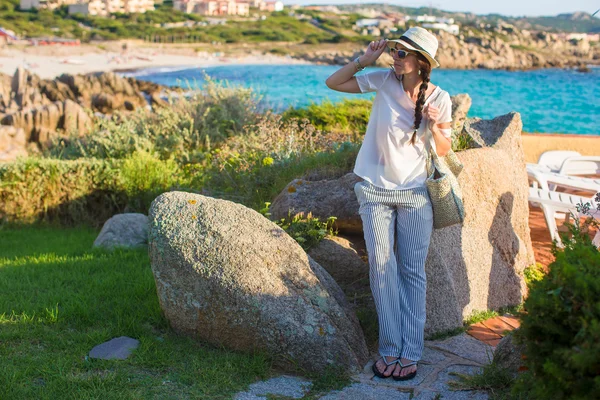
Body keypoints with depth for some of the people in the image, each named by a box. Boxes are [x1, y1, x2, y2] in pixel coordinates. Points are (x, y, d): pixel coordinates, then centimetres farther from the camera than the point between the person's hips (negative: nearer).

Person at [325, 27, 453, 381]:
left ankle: (410, 353, 7)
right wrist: (364, 61, -11)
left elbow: (444, 151, 2)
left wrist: (435, 126, -18)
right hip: (375, 191, 1)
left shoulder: (440, 99, -6)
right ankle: (390, 349, 4)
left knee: (413, 272, 1)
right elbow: (333, 83, 1)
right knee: (382, 267, -4)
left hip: (415, 193, 0)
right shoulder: (384, 82, -5)